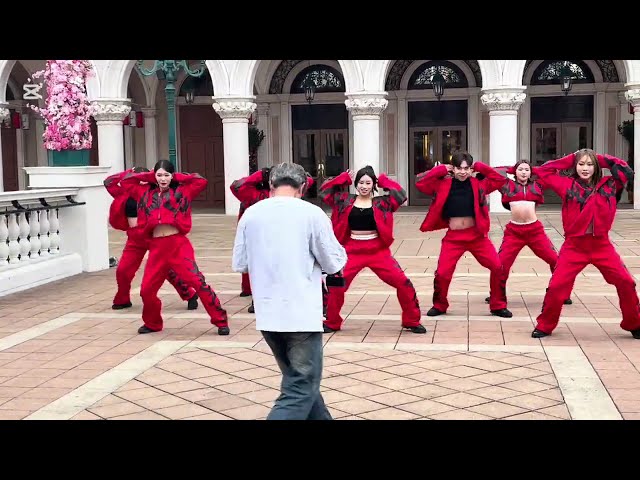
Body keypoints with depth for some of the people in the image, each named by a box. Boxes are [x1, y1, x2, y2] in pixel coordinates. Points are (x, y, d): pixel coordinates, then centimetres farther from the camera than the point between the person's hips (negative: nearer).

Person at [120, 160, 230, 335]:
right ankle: (152, 323, 32)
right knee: (147, 289, 7)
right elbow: (125, 181, 21)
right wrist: (148, 176, 16)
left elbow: (201, 182, -1)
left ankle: (220, 321, -6)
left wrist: (177, 176, 7)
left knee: (198, 282, -13)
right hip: (156, 247, 4)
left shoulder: (181, 191, 7)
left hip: (178, 244, -4)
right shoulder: (146, 193, 16)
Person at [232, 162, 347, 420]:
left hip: (267, 315, 5)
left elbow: (239, 264, 9)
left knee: (298, 380, 22)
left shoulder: (251, 214, 2)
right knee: (301, 390, 1)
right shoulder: (311, 213, -9)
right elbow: (334, 263, -3)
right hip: (301, 314, -5)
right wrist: (339, 251, 18)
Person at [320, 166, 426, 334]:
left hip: (378, 251, 0)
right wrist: (345, 178, 2)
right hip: (352, 251, 0)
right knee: (336, 286, -3)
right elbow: (325, 190, 4)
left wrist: (383, 181, -2)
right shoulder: (344, 200, 5)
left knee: (403, 283, -5)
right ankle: (332, 323, 19)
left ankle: (412, 321, 12)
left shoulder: (381, 202, 3)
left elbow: (401, 195, -9)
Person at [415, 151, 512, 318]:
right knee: (442, 273, -6)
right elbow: (419, 182, -8)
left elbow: (501, 179, 3)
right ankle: (439, 305, 20)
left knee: (497, 268, -5)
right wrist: (442, 169, -7)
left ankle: (498, 306, 13)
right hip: (453, 237, -1)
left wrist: (479, 167, -2)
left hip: (476, 235, 1)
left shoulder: (478, 184, 1)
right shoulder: (442, 185, -1)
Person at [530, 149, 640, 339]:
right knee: (557, 286, -5)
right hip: (574, 245, -1)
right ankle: (544, 325, 13)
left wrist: (601, 159, 6)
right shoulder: (568, 185, 2)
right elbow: (543, 172, 2)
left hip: (601, 245, 2)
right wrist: (569, 159, 3)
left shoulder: (608, 184, 6)